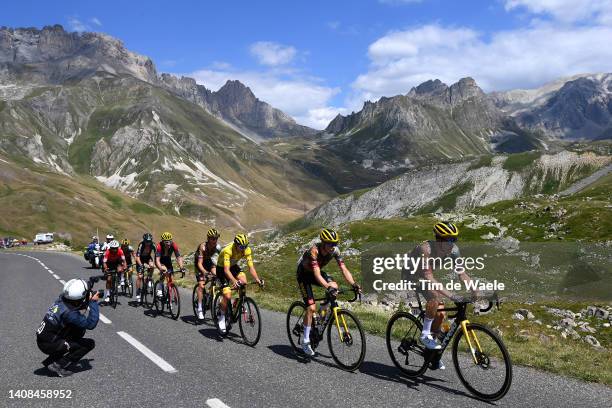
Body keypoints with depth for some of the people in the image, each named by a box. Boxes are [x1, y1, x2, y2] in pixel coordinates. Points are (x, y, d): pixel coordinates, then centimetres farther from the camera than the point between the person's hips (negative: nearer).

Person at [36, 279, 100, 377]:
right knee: (90, 344, -7)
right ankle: (58, 366, -5)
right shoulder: (69, 313, -28)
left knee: (80, 330, 17)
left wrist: (89, 301, 3)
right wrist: (94, 302, -19)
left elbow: (76, 306, 19)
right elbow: (91, 324, -24)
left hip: (42, 338, 8)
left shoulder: (61, 300, -4)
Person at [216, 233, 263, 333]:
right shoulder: (228, 250, -36)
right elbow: (226, 270, -43)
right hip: (221, 268, -5)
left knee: (243, 281, -25)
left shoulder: (247, 250, -22)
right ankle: (221, 317, 3)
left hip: (233, 266, 5)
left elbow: (251, 267, -23)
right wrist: (234, 281, -59)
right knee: (227, 295, -18)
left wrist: (257, 280, -38)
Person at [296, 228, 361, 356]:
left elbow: (344, 269, -22)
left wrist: (353, 284, -36)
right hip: (303, 274, -6)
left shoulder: (335, 250, -20)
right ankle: (305, 342, -4)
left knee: (334, 286, -22)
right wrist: (328, 287, -59)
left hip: (316, 272, 6)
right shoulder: (314, 251, -36)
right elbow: (317, 275, -45)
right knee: (311, 308, -16)